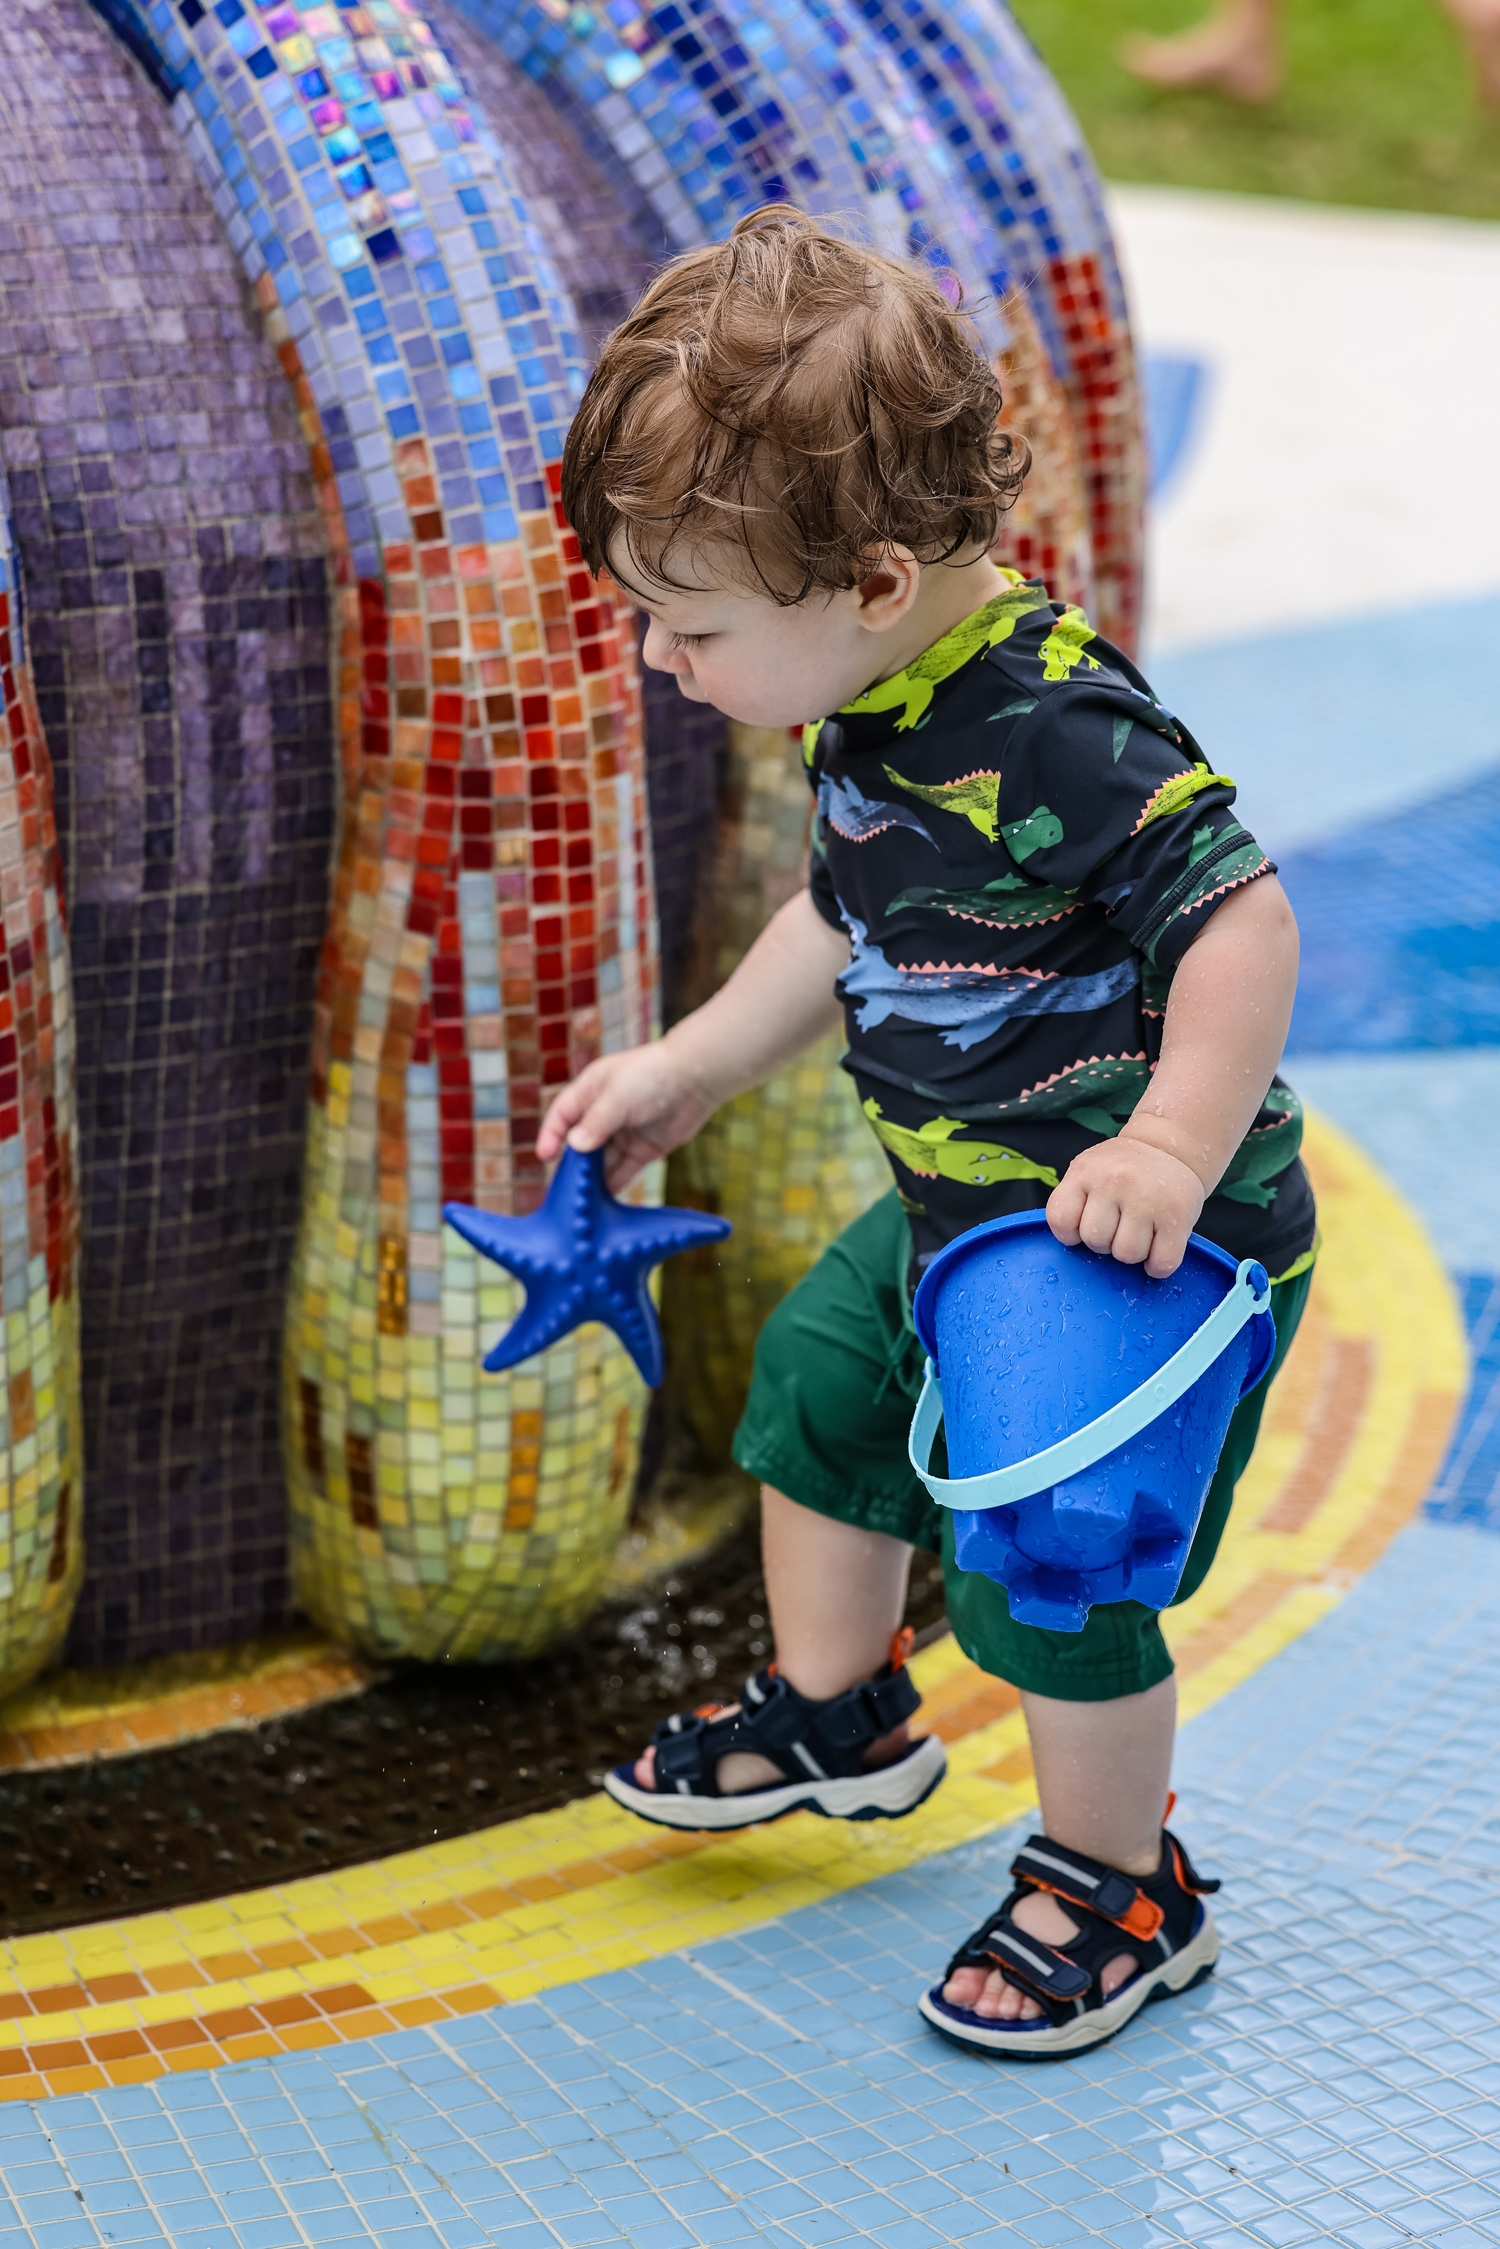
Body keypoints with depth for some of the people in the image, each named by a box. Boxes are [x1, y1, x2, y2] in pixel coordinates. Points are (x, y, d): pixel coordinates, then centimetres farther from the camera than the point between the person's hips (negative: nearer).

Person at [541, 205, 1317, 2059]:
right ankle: (834, 1711, 47)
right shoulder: (864, 713, 0)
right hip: (966, 1207, 10)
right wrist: (684, 1071, 14)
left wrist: (1170, 1150, -37)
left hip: (1159, 1236, -10)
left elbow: (1243, 920, -31)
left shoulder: (1056, 730, -30)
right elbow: (847, 924, 16)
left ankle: (1116, 1890, 21)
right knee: (818, 1378, 24)